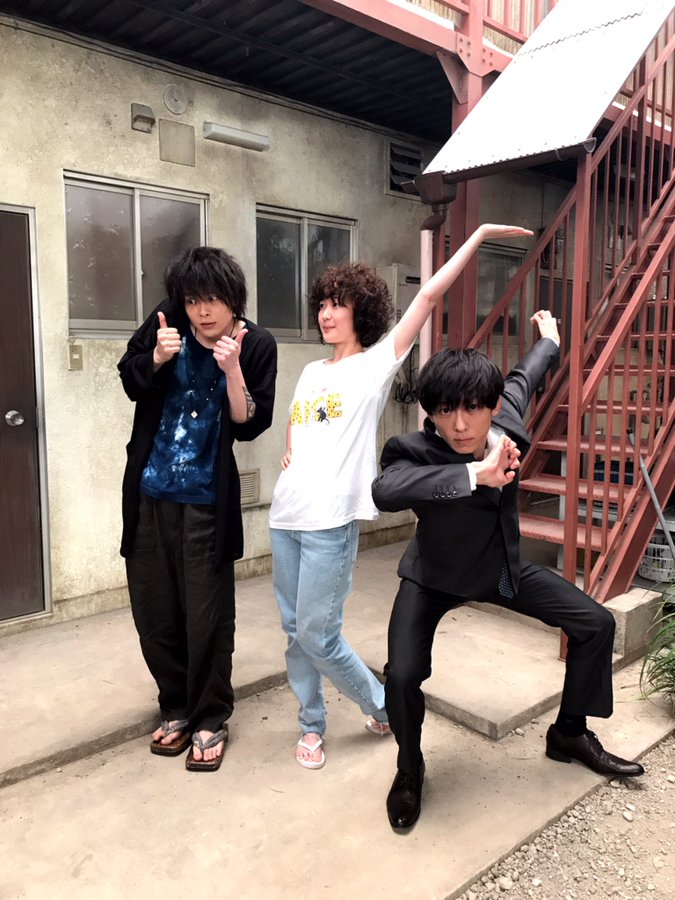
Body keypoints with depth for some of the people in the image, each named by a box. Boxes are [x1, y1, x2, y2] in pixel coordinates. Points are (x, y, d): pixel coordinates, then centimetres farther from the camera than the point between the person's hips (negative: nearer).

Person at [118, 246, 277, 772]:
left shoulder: (256, 345, -9)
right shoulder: (167, 322, -4)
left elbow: (249, 426, -12)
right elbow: (131, 384, 8)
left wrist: (232, 368, -25)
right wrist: (156, 358, -12)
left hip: (206, 499, -3)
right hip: (150, 492, 3)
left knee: (207, 615, 2)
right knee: (154, 611, 11)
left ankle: (210, 720, 24)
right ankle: (176, 708, 33)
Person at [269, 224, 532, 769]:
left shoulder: (377, 363, -2)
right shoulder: (312, 372, 16)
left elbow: (430, 295, -7)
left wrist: (478, 236, -6)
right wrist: (290, 454, 7)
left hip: (331, 521, -6)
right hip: (286, 515, 7)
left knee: (317, 633, -2)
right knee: (295, 630, 12)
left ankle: (384, 703, 23)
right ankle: (312, 725, 30)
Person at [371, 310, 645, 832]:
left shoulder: (507, 416, -19)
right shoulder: (415, 451, -34)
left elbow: (523, 378, 5)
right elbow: (385, 490, -58)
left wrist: (550, 341, 25)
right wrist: (476, 472, -60)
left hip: (503, 567, 5)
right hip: (435, 579, -5)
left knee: (596, 623, 5)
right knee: (403, 675, -22)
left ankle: (570, 734, 28)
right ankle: (410, 769, 13)